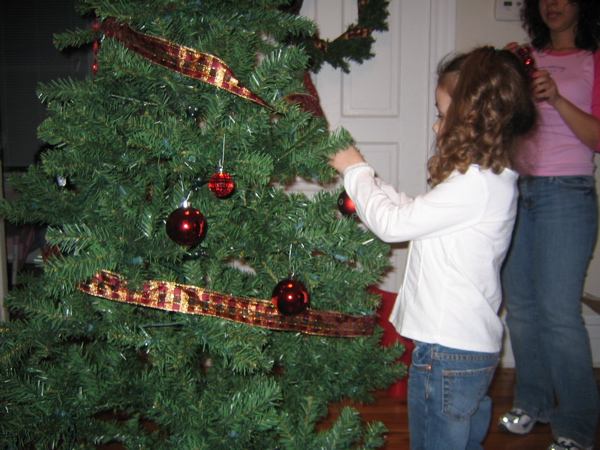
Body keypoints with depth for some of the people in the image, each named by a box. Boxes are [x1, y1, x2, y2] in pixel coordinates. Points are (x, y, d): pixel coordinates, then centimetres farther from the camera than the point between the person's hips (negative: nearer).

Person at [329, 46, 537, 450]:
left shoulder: (476, 185, -23)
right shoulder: (492, 180, 8)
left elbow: (393, 223, -19)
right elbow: (413, 210, 13)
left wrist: (356, 171, -4)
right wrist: (364, 175, 11)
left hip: (449, 353, -10)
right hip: (473, 345, 10)